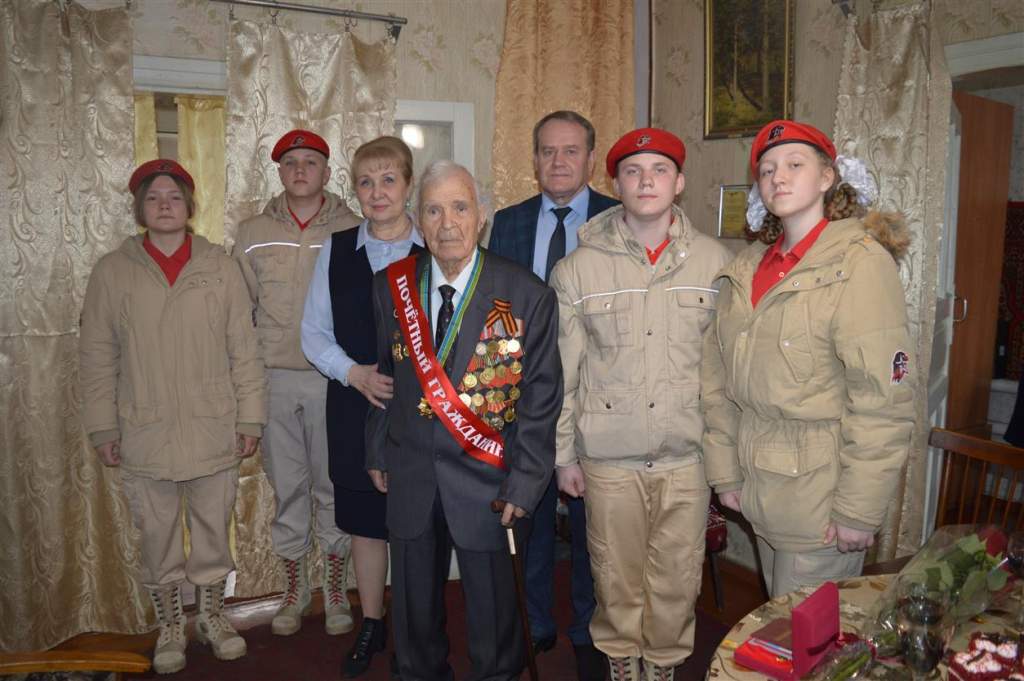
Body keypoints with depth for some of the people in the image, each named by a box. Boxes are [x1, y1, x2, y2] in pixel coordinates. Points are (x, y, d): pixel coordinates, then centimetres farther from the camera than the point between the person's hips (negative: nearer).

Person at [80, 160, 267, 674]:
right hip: (145, 435, 0)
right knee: (157, 538, 11)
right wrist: (103, 427, 0)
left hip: (214, 432, 0)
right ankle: (169, 627, 31)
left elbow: (244, 348, 1)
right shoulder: (112, 271, 2)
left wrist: (251, 417, -1)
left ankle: (211, 617, 33)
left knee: (213, 531, 12)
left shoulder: (219, 266, 1)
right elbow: (98, 356, 4)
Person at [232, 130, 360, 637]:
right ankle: (294, 589, 29)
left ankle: (336, 590, 26)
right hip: (274, 380, 2)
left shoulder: (353, 232, 0)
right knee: (287, 487, 12)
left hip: (334, 380, -2)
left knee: (333, 486, 8)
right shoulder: (253, 233, 6)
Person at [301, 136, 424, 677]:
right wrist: (355, 373, -9)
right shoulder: (336, 250, 6)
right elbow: (314, 332, 7)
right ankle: (371, 625, 33)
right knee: (365, 520, 13)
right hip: (355, 407, 3)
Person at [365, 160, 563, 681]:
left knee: (491, 604, 14)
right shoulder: (390, 287, -1)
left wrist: (524, 483, -10)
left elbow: (541, 397, -8)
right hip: (409, 476, 3)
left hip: (485, 481, -3)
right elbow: (383, 374, 9)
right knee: (414, 599, 21)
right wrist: (377, 452, 11)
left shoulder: (528, 296, -11)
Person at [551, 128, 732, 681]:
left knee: (678, 575, 14)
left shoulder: (715, 262, 0)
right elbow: (561, 371, 1)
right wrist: (564, 454, 3)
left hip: (688, 455, 1)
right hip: (608, 457, 0)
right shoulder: (579, 268, -3)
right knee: (617, 574, 14)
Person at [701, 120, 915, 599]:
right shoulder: (746, 268, 6)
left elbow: (883, 401, -17)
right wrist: (724, 473, 6)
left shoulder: (861, 263, -14)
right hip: (759, 488, 6)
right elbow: (718, 379, 8)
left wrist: (860, 511, -16)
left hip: (820, 494, -6)